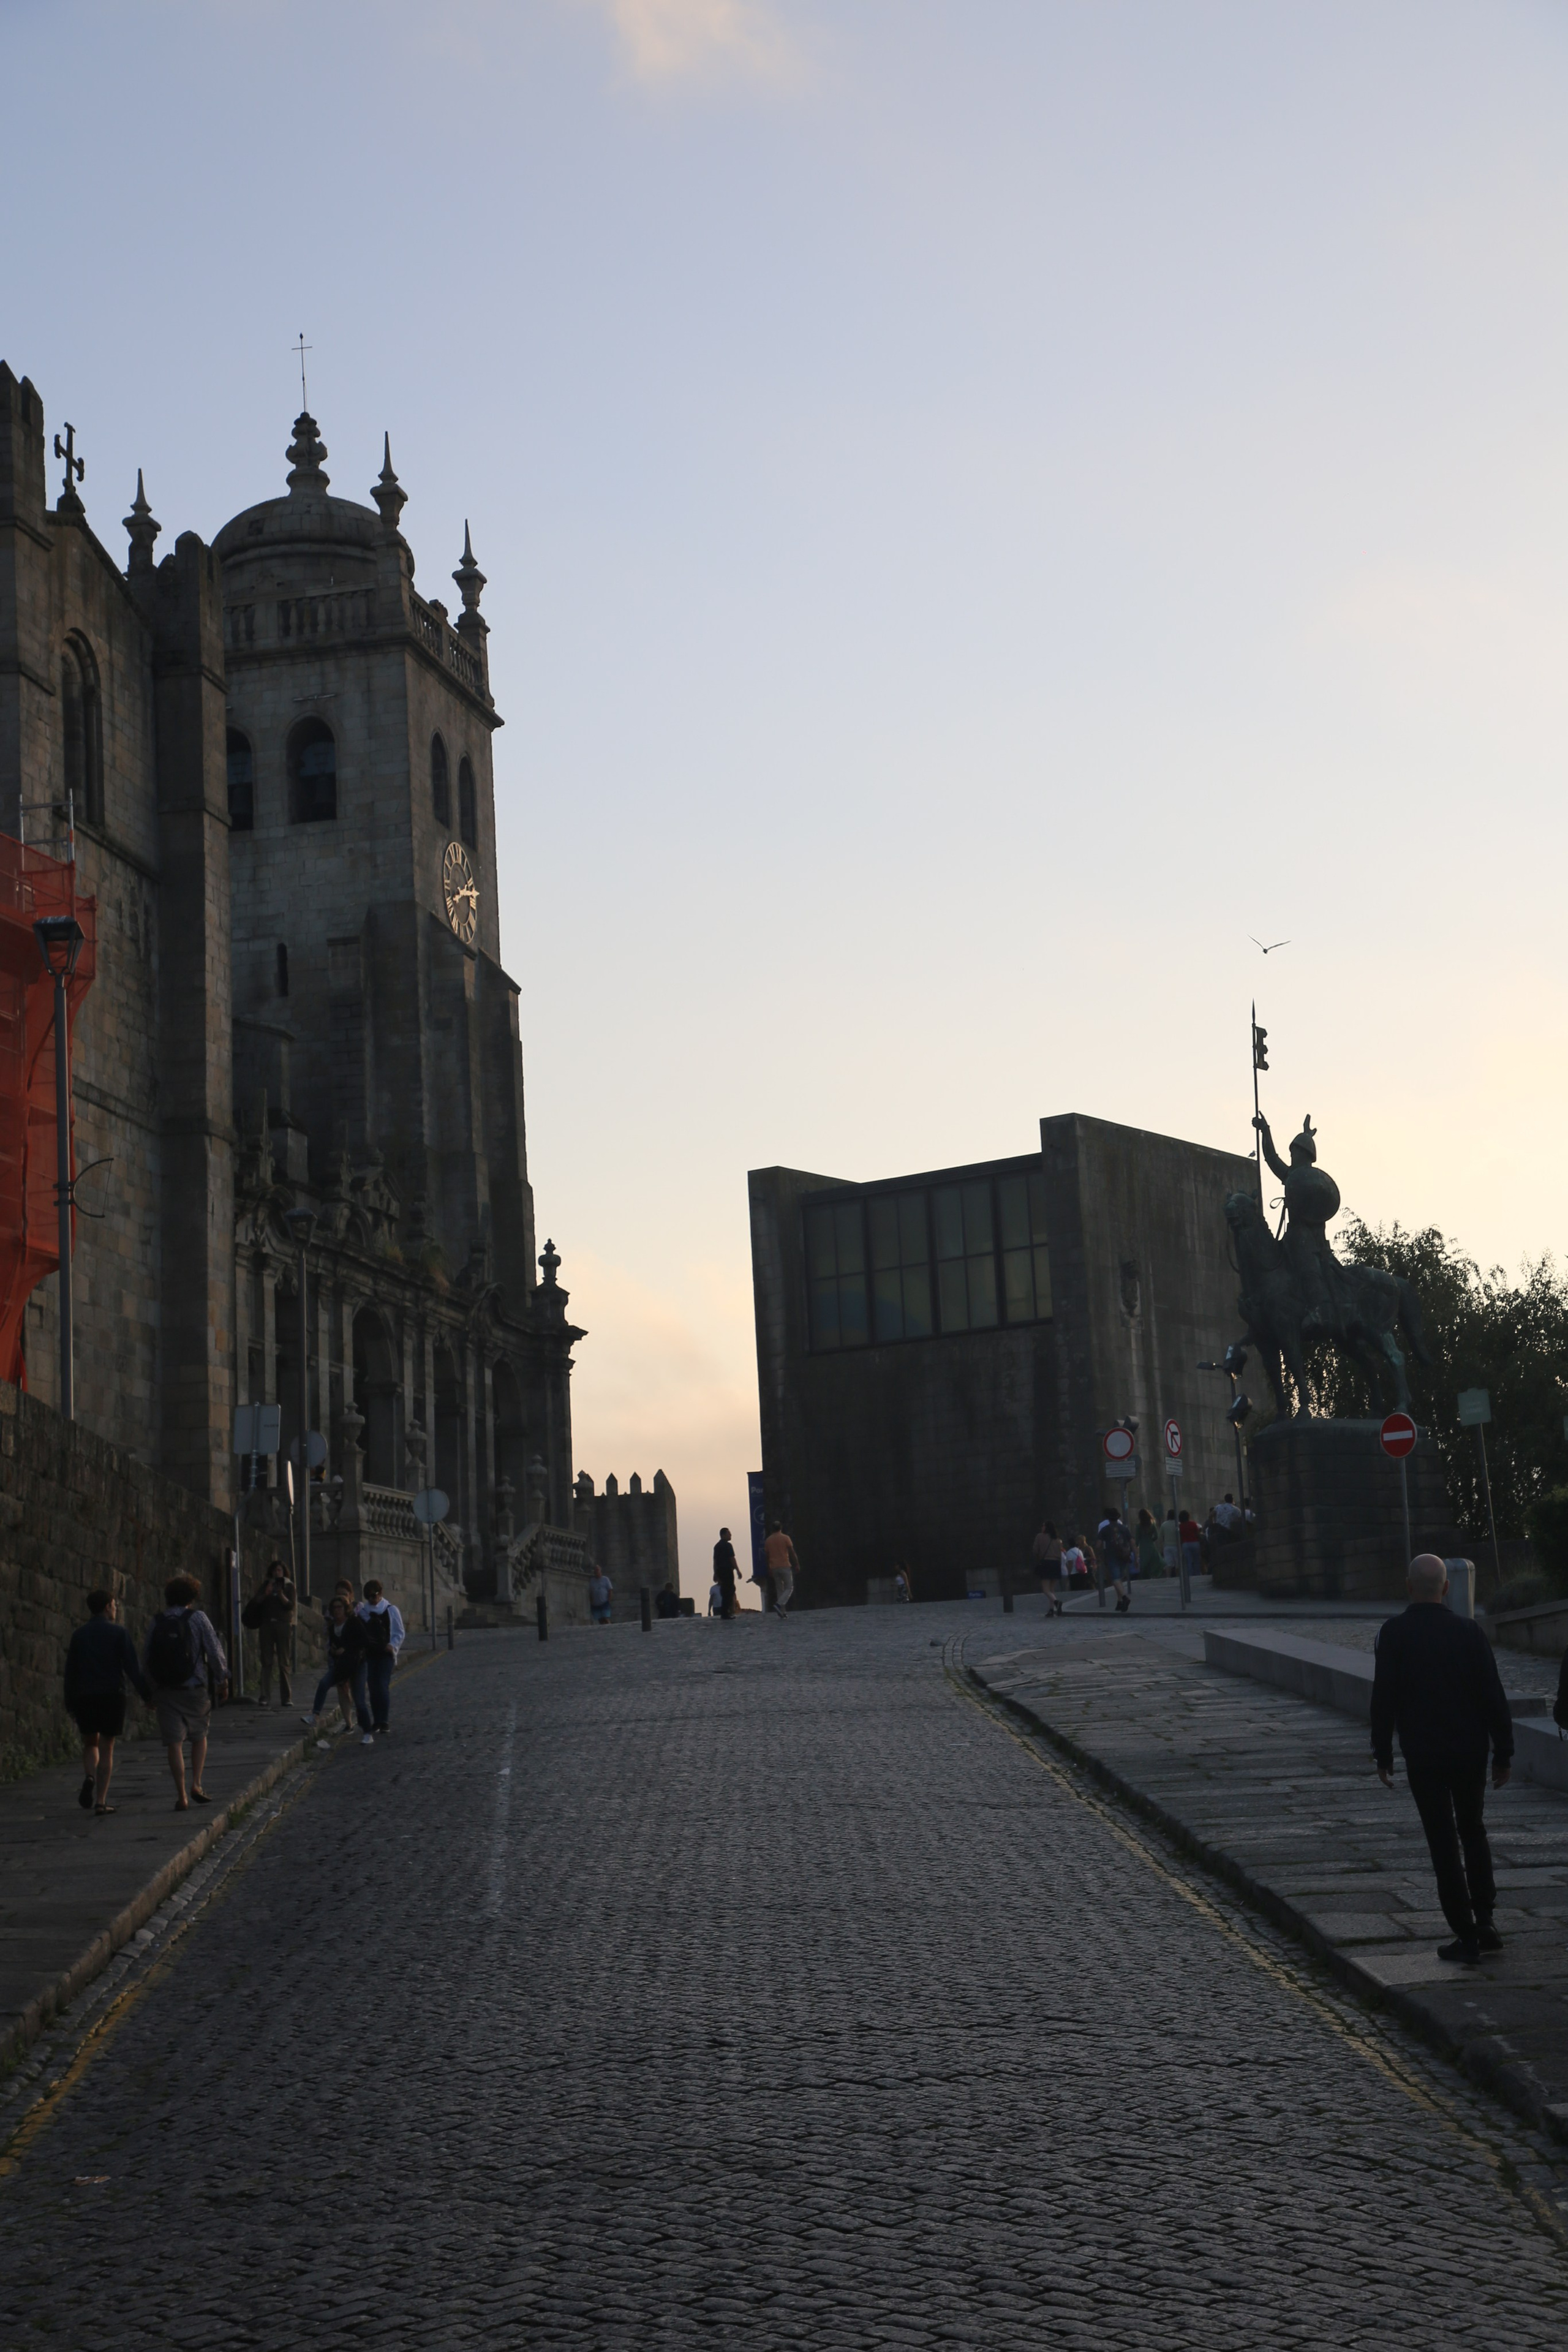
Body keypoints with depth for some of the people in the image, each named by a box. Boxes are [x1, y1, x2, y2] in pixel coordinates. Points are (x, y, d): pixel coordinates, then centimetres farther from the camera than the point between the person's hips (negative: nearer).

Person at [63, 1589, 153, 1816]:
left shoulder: (79, 1635, 7)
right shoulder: (118, 1632, -2)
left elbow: (70, 1671, 8)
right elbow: (133, 1667, -7)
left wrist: (70, 1702, 13)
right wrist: (146, 1694, -3)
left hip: (84, 1697, 2)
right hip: (112, 1695, -2)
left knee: (90, 1743, 18)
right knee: (106, 1748, 4)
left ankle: (89, 1777, -11)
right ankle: (101, 1801, -1)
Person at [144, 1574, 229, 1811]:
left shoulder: (156, 1623, 5)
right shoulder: (198, 1618, -4)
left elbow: (146, 1659, 8)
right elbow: (215, 1651, -5)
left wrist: (151, 1686, 18)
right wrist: (223, 1680, 5)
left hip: (165, 1691, 2)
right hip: (194, 1689, -2)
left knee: (174, 1744, 2)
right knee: (199, 1737, 18)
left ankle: (182, 1797, -1)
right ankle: (196, 1785, 4)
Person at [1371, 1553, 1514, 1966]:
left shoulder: (1394, 1634, -8)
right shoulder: (1468, 1631, -3)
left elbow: (1383, 1698, -7)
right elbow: (1493, 1695, -3)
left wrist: (1383, 1754, 2)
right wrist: (1503, 1753, 5)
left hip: (1421, 1755, -2)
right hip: (1470, 1751, 2)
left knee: (1444, 1844, 4)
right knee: (1473, 1832, 20)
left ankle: (1466, 1936, 3)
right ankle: (1483, 1920, 13)